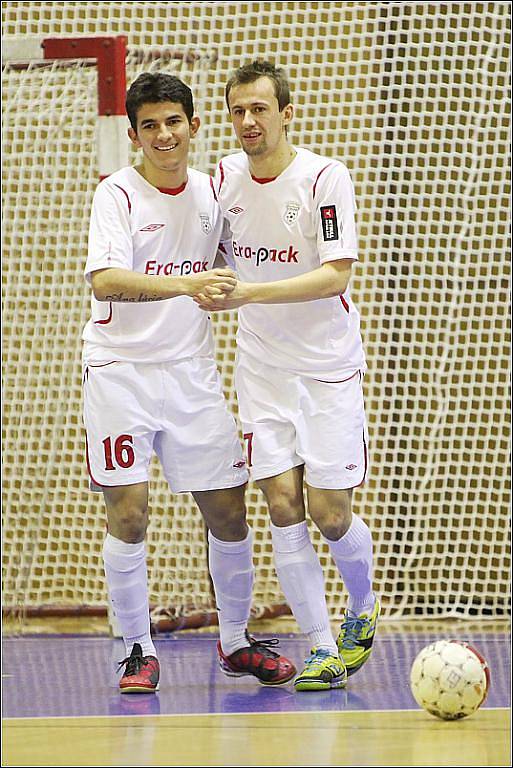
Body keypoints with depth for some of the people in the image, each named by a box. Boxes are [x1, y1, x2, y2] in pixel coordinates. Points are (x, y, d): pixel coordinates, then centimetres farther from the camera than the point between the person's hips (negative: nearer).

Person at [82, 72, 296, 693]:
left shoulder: (211, 191, 6)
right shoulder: (117, 193, -10)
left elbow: (233, 268, 25)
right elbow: (104, 279, -27)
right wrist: (185, 285, -38)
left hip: (191, 372, 5)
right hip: (120, 369, -4)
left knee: (228, 513, 5)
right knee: (128, 516, -9)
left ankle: (235, 641, 23)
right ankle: (138, 650, 4)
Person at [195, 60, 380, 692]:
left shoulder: (325, 177, -15)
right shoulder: (226, 177, 1)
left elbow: (336, 275, -23)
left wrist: (248, 293, -30)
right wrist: (205, 290, 4)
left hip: (328, 367, -4)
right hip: (261, 370, 4)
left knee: (328, 513, -4)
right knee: (282, 506, -5)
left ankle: (363, 611, 25)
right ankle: (322, 650, 1)